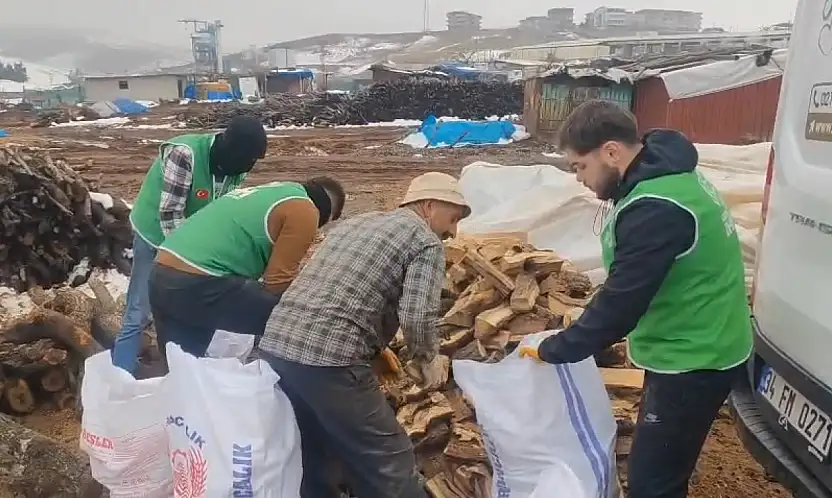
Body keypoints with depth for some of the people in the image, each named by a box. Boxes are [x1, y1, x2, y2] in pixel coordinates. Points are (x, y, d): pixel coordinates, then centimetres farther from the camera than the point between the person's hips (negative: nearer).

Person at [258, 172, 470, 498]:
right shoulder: (426, 241, 2)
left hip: (274, 344, 8)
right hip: (329, 357, -8)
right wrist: (427, 359, 8)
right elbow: (417, 317, -12)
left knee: (312, 461, 25)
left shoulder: (353, 223, 25)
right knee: (389, 468, 6)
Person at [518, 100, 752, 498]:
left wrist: (552, 350, -14)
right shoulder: (667, 174, 4)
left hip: (693, 361, -10)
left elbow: (620, 302, -26)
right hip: (693, 350, 10)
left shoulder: (654, 209, -29)